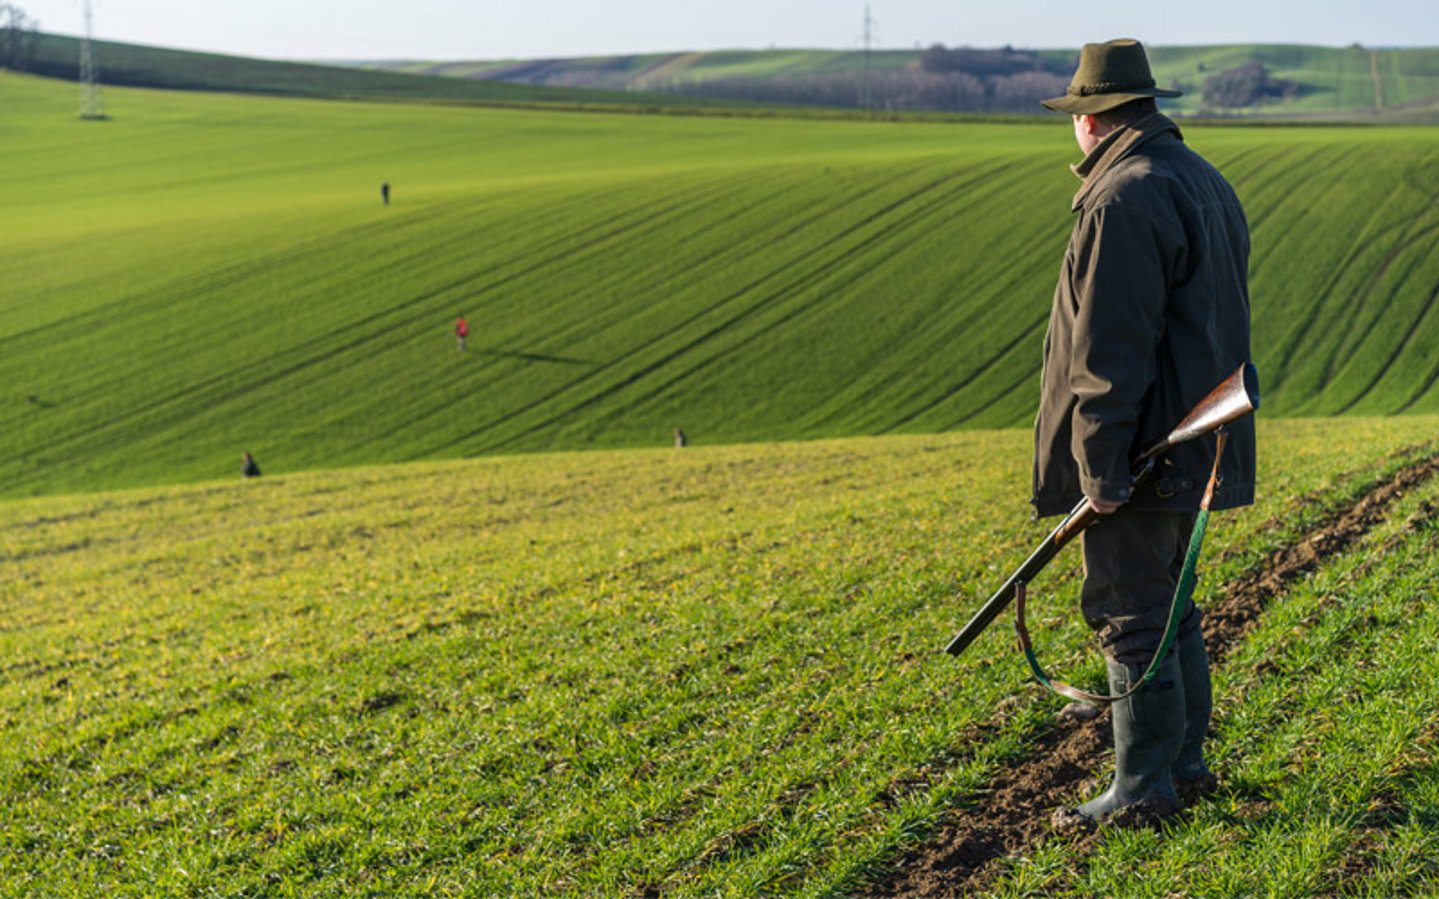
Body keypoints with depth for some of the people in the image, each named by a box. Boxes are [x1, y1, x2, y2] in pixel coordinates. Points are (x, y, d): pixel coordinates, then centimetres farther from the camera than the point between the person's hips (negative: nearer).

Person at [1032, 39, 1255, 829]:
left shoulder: (1123, 202, -18)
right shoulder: (1205, 182, 14)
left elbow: (1110, 350, -22)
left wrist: (1102, 466, -19)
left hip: (1141, 449, -10)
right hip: (1192, 438, 10)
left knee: (1131, 614, -2)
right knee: (1168, 605, 18)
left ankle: (1143, 788, 5)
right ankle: (1184, 762, 27)